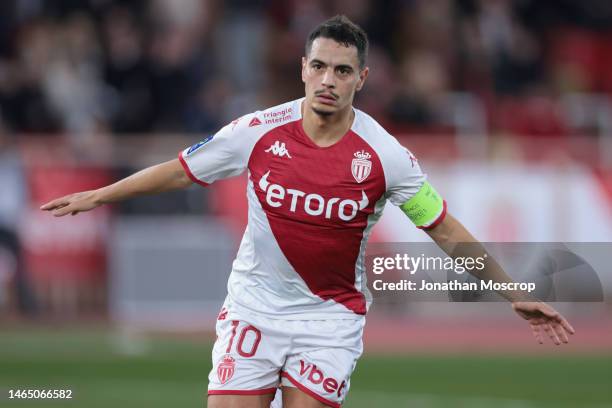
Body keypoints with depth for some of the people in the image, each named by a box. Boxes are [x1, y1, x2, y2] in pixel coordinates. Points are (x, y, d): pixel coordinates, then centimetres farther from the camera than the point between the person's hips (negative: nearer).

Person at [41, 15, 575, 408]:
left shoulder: (385, 156, -12)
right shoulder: (259, 133, -9)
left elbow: (449, 233, -3)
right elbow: (180, 171, 7)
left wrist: (515, 295, -4)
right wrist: (99, 196, 13)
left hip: (331, 317, -1)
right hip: (254, 308, 1)